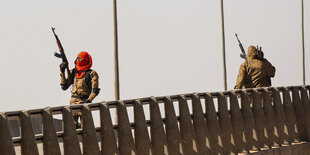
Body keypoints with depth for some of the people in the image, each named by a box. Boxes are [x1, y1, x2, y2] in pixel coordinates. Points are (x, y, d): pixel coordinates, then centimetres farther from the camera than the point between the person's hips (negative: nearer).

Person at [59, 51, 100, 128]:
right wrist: (62, 72, 3)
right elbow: (64, 86, 9)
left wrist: (89, 100, -20)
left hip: (84, 102, -4)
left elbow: (95, 90, -7)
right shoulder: (72, 72, 11)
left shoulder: (92, 74, -1)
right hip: (73, 101, 4)